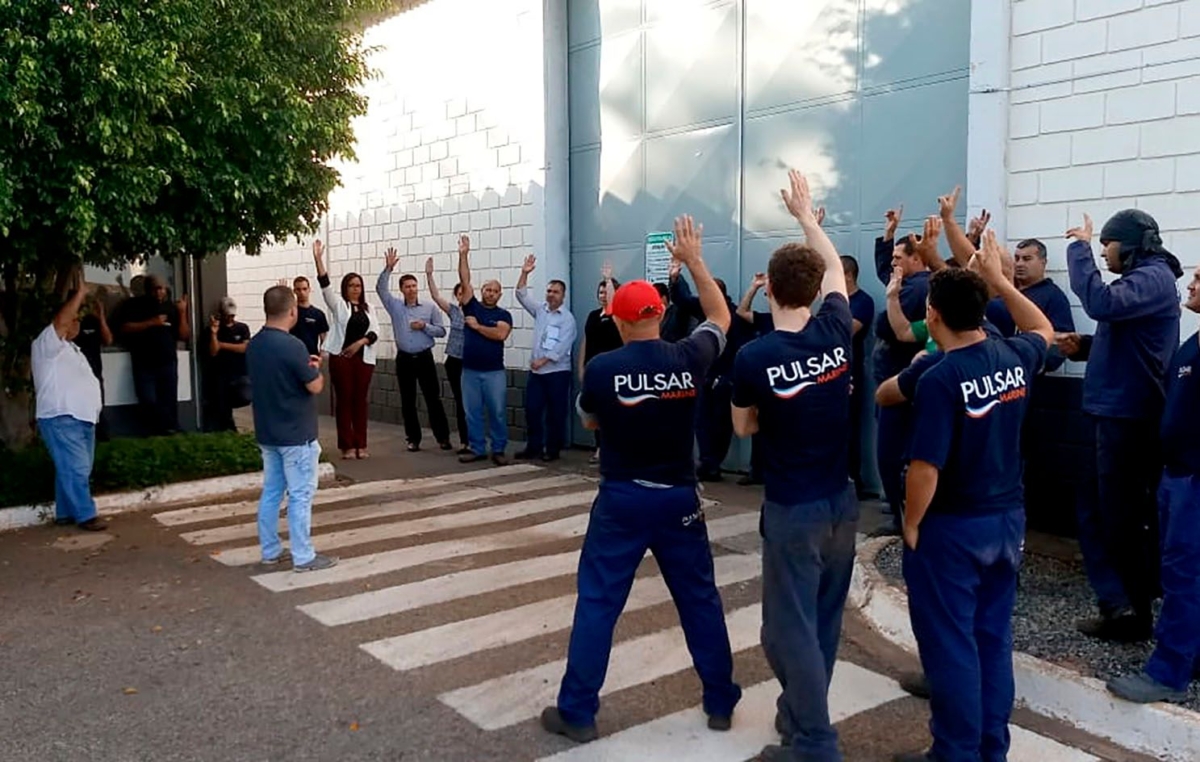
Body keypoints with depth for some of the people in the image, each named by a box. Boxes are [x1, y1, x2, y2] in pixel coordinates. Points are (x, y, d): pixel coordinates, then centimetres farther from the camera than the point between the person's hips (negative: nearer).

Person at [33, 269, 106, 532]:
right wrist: (80, 293, -21)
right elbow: (60, 321, -24)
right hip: (61, 418, -10)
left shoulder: (72, 349, 23)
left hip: (83, 417, 10)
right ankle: (85, 515, -8)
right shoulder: (47, 344, -7)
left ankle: (65, 513, 19)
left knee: (78, 469, 11)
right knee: (76, 469, -10)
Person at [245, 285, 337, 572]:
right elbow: (315, 387, -15)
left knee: (271, 492, 14)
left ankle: (270, 551, 22)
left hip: (267, 432, 8)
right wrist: (315, 368, 5)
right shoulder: (292, 346, -21)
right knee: (300, 495, -1)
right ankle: (304, 557, 5)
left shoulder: (254, 345, 5)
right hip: (295, 434, -8)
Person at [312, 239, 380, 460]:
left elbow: (375, 332, 4)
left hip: (364, 359, 3)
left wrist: (360, 342, -15)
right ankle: (347, 446, 4)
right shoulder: (338, 304, 3)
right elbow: (325, 285, -11)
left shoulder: (368, 308, 13)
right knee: (344, 400, 0)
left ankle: (361, 445, 11)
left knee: (360, 400, 6)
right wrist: (318, 259, -23)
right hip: (341, 357, -3)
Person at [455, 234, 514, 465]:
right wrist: (463, 255, -11)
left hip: (494, 372, -2)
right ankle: (477, 449, 16)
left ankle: (498, 450, 12)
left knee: (497, 412, 2)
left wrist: (477, 326, -10)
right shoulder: (472, 307, 6)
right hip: (470, 370, 2)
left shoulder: (503, 315, 1)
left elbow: (500, 334, -17)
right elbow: (465, 282, -3)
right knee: (473, 413, 7)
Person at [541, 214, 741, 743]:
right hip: (679, 497, 2)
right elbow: (720, 317, 13)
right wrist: (694, 261, 17)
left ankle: (576, 712, 13)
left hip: (621, 499, -2)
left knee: (597, 602, 6)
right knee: (700, 598, 15)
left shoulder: (601, 368, -13)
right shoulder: (689, 359, -8)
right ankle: (721, 702, 26)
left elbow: (589, 422, 6)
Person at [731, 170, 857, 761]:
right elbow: (836, 268, 15)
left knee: (791, 626, 4)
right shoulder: (837, 331, -6)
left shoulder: (753, 357, -17)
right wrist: (806, 215, 26)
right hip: (842, 503, 6)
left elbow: (744, 427, 0)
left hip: (794, 510, -6)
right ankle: (801, 714, 35)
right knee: (824, 622, 18)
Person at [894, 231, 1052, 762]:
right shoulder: (1015, 357, -3)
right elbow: (1044, 330, 23)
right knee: (994, 637, 18)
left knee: (950, 644, 5)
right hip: (1008, 518, 7)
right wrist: (1000, 279, 21)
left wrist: (911, 524, -8)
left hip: (952, 527, -7)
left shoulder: (939, 379, -23)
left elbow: (926, 467, -24)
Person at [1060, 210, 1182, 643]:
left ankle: (1131, 611, 8)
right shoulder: (1142, 278, 18)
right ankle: (1124, 603, 22)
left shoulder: (1152, 278, -15)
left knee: (1121, 516, -2)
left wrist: (1080, 248, -23)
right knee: (1099, 509, 14)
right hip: (1121, 413, 10)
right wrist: (1084, 348, 5)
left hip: (1129, 417, -10)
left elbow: (1102, 303, -34)